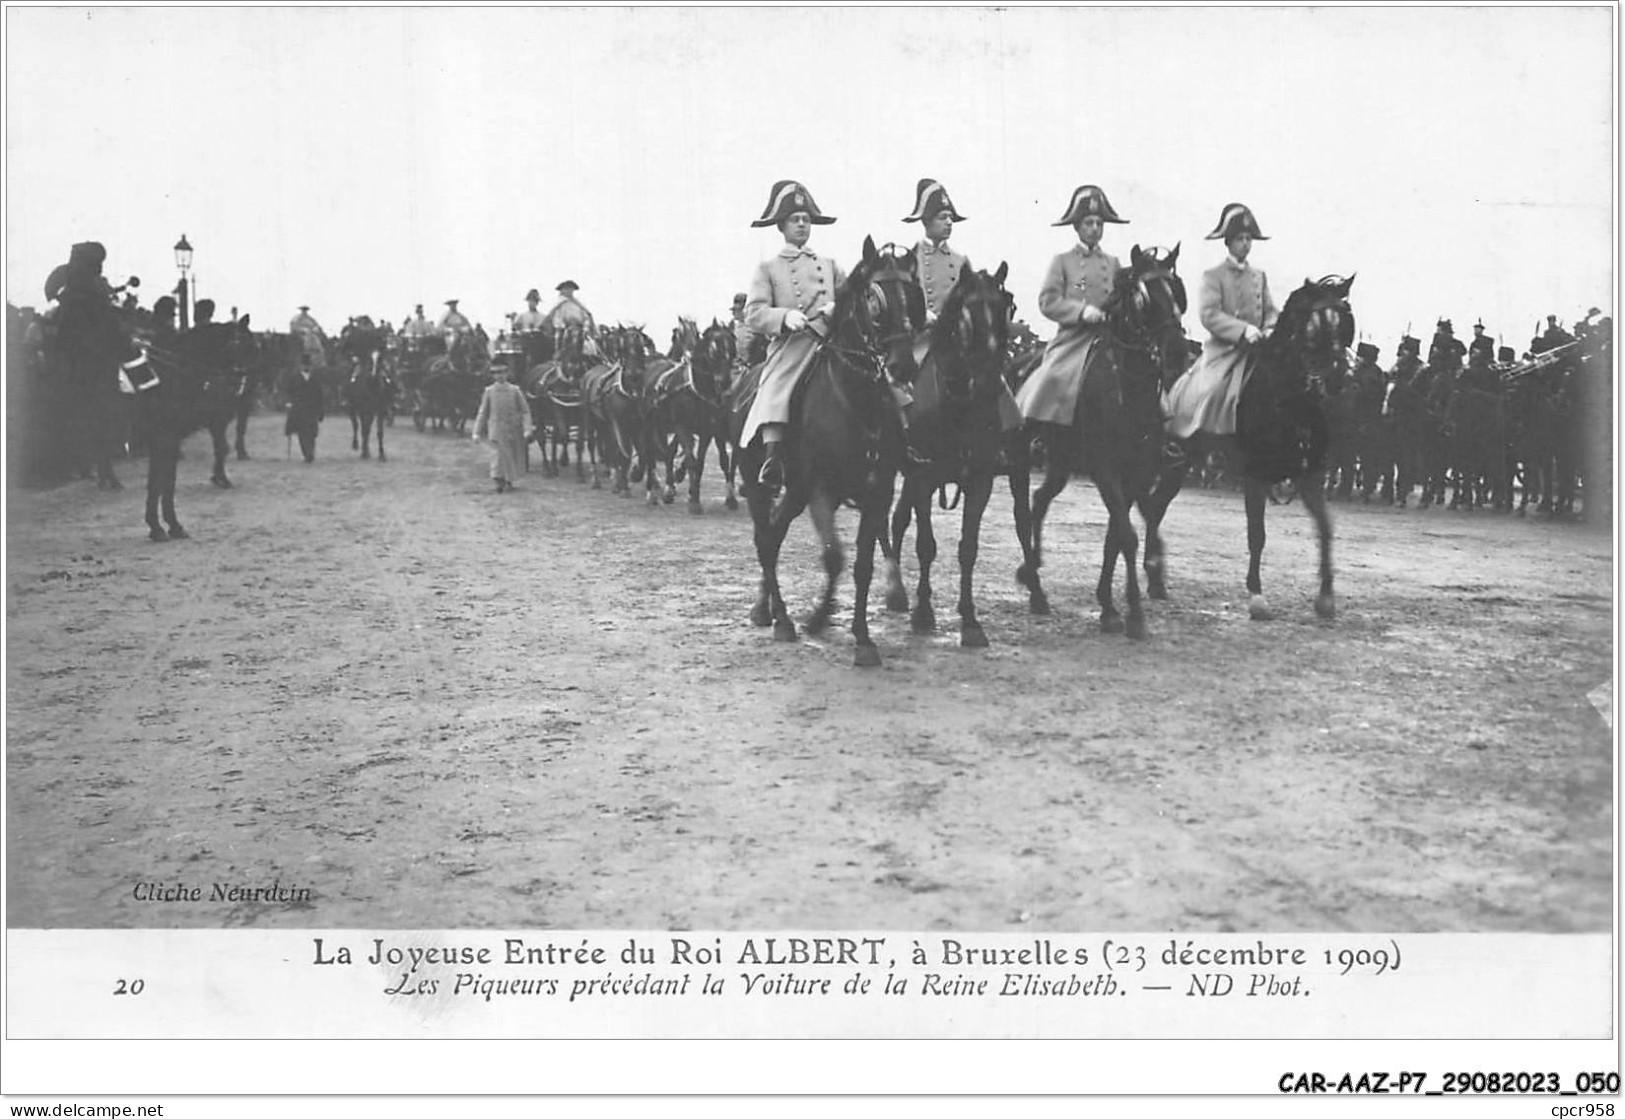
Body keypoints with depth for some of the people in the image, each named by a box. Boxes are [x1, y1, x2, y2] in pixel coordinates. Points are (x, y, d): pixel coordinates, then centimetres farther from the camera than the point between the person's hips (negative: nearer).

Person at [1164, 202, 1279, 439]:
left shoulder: (1259, 277, 18)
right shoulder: (1213, 276, 0)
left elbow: (1271, 311, 16)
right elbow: (1209, 314, -13)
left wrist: (1269, 330, -8)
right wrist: (1243, 330, -22)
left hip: (1255, 353, 5)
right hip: (1222, 352, -5)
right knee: (1210, 392, -21)